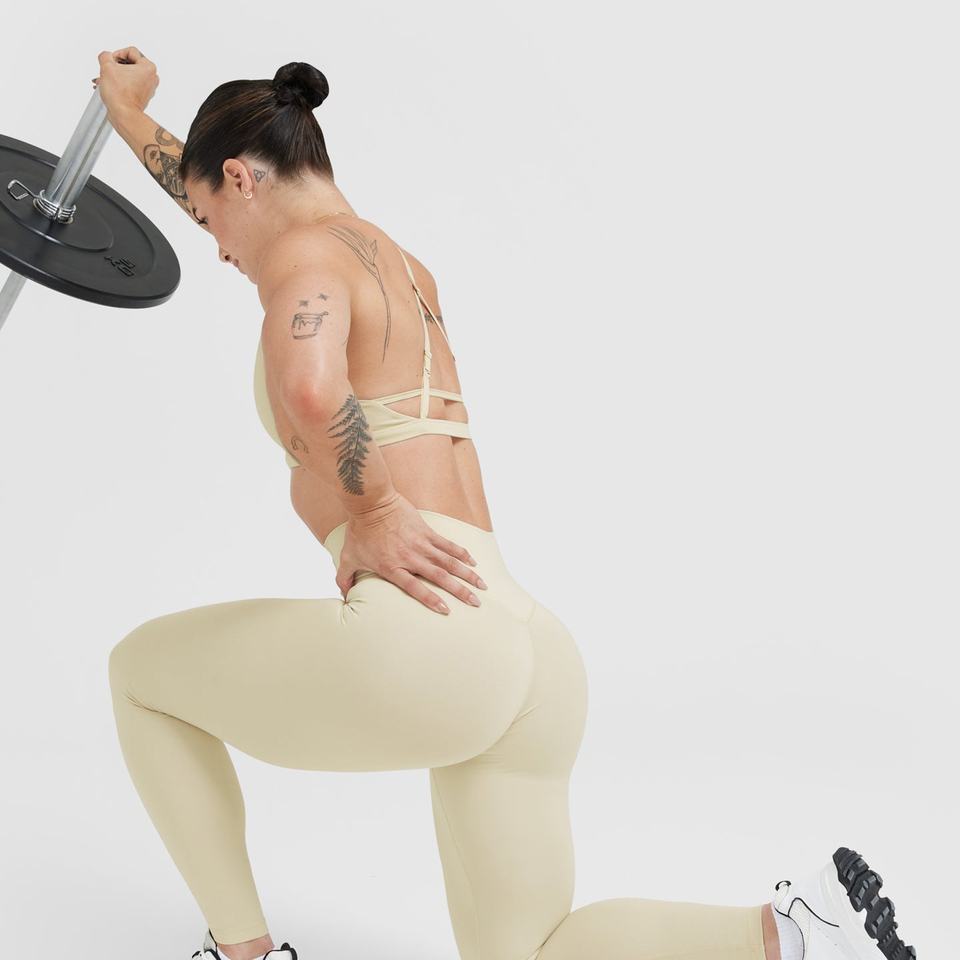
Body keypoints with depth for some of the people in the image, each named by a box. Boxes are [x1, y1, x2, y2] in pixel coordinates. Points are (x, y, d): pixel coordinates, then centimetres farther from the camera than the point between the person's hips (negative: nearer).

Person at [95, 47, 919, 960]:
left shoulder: (308, 251, -1)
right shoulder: (400, 264, 24)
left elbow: (307, 386, -27)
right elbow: (243, 208, 43)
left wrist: (370, 510, -10)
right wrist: (128, 117, 54)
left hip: (425, 642, -9)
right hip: (537, 648, 9)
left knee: (139, 668, 18)